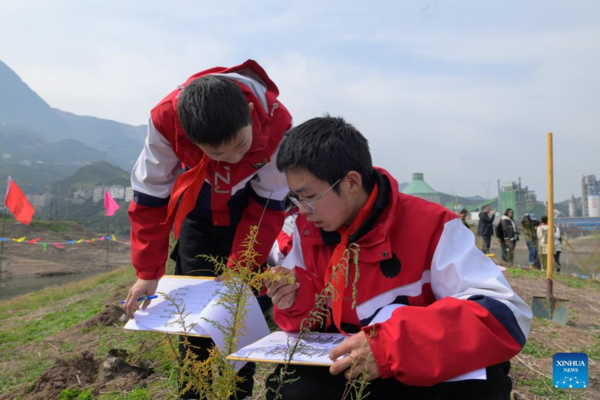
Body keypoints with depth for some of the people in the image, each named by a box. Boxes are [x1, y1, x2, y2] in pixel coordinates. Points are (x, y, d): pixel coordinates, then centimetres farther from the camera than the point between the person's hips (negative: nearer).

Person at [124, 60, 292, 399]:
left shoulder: (276, 122, -34)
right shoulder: (167, 120, -32)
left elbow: (268, 204, -22)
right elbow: (150, 196, -18)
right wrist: (148, 272, -18)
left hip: (249, 214, 0)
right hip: (197, 216, 1)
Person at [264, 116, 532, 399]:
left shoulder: (430, 227, -22)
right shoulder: (307, 229, -6)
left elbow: (507, 316, -30)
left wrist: (394, 344, -41)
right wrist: (296, 300, -19)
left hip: (427, 377, -2)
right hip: (344, 373, 3)